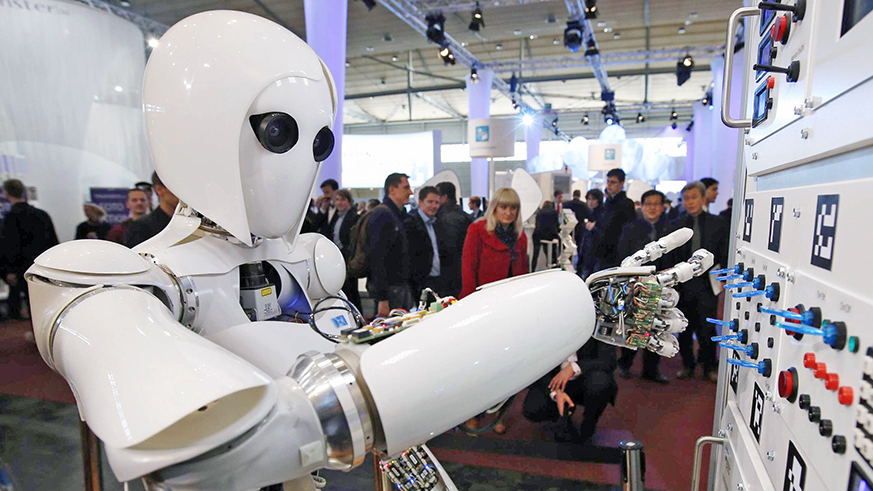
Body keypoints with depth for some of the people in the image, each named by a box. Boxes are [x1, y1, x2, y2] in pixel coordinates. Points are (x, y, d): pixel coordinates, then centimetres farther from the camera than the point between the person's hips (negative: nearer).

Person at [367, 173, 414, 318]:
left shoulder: (398, 215, 18)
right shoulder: (382, 214, -13)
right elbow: (376, 257, -20)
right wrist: (382, 298, -24)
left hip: (401, 287, 9)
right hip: (389, 288, -9)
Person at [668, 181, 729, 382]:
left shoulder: (718, 224, 4)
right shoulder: (675, 226, 6)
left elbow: (725, 256, 5)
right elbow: (671, 260, 4)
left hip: (708, 285, -1)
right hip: (683, 286, 2)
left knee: (707, 328, 0)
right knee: (684, 329, 10)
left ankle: (709, 366, 19)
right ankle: (687, 364, 26)